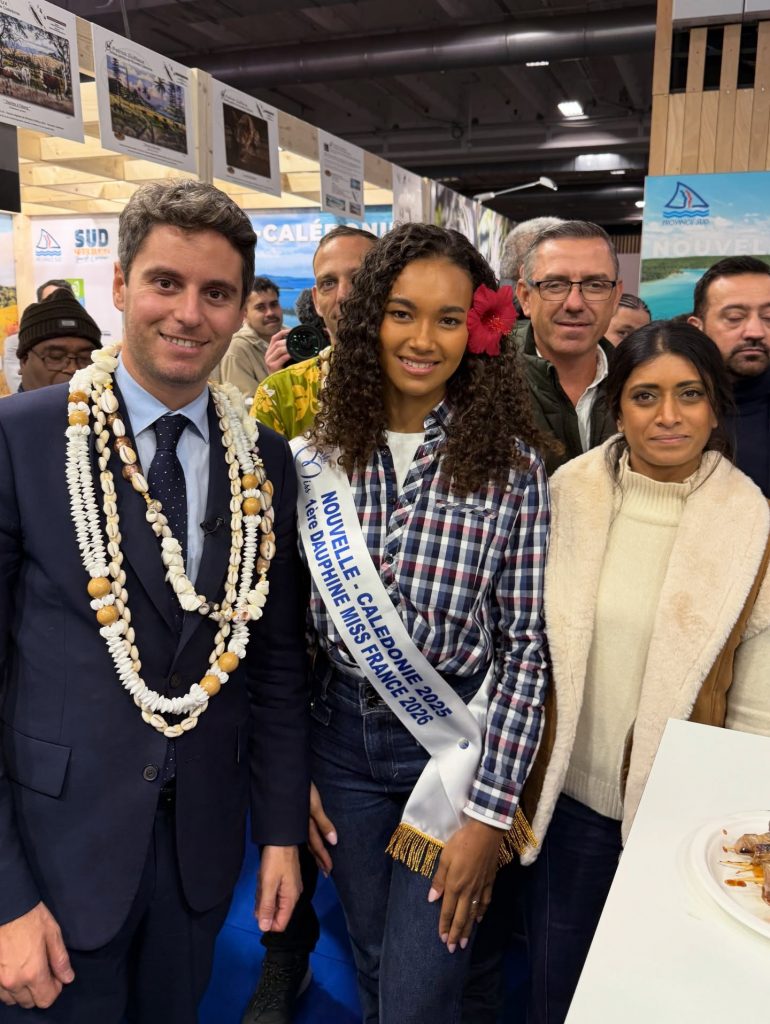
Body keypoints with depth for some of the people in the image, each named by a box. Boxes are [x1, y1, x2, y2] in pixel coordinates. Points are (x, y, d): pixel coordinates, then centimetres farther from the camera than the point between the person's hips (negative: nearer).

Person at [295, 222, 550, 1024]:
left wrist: (491, 810, -12)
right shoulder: (318, 457, -4)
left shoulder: (510, 464, -11)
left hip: (457, 742, -3)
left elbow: (526, 644, -10)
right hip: (342, 738, 3)